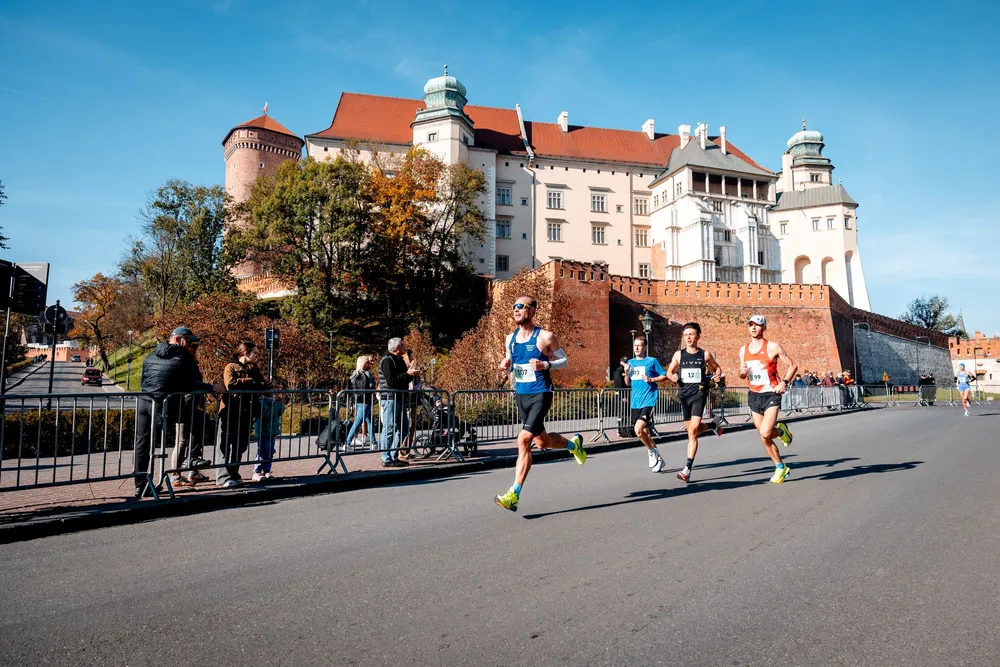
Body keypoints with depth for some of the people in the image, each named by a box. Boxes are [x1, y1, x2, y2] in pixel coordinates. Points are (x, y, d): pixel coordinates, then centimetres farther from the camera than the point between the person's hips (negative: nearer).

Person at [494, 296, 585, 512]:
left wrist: (546, 365, -20)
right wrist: (506, 365, -5)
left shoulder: (545, 337, -9)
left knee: (524, 440, -18)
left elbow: (564, 361, -1)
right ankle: (574, 443, 47)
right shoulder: (510, 338, 8)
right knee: (543, 442, 17)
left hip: (540, 395, -7)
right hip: (520, 395, 7)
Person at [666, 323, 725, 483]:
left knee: (693, 431, -15)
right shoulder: (678, 354, 5)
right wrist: (673, 376, -8)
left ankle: (688, 469, -14)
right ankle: (713, 425, 50)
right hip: (684, 394, 4)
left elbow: (717, 367, 17)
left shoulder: (705, 355, 1)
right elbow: (669, 372, 14)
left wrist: (719, 377, -4)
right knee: (691, 429, 16)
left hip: (699, 393, -4)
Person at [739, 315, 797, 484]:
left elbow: (793, 365, -1)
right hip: (753, 396, 5)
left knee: (765, 433, -20)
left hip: (771, 395, -5)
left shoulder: (772, 347, -8)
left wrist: (784, 382, -15)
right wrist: (742, 372, -7)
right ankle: (781, 467, 26)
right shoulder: (743, 350, 7)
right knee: (765, 437, 7)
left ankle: (781, 430, 14)